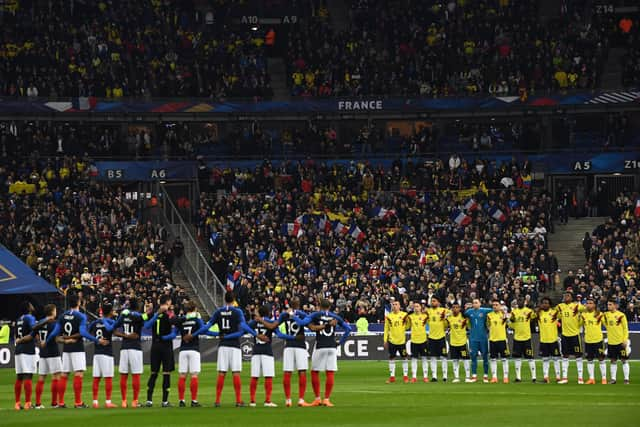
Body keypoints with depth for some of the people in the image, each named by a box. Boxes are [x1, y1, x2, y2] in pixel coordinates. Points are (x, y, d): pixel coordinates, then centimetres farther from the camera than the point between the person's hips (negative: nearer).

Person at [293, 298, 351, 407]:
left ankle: (317, 399, 7)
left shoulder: (316, 315, 1)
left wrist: (293, 316, 5)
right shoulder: (335, 317, 10)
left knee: (314, 372, 9)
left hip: (320, 347, -2)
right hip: (332, 347, 2)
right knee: (330, 373, 1)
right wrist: (341, 341, 15)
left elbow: (302, 322, -11)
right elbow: (348, 328, 11)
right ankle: (327, 399, -2)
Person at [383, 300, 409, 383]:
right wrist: (385, 340, 3)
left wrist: (406, 321, -11)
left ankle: (405, 376, 12)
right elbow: (386, 329, 6)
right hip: (392, 340, 1)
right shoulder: (388, 316, 1)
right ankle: (392, 377, 10)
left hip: (402, 340, -1)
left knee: (404, 357, 3)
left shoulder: (404, 315, -2)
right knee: (391, 358, 4)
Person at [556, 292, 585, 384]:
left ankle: (580, 378, 4)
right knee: (565, 356, 8)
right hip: (564, 334, 4)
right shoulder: (560, 306, 6)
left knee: (578, 356, 0)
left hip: (575, 334, -4)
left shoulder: (576, 305, -7)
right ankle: (564, 378, 13)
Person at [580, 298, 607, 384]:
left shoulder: (599, 314, -4)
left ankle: (604, 378, 5)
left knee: (601, 359, -1)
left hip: (598, 339, -3)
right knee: (589, 360, 7)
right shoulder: (583, 314, 4)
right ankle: (591, 378, 15)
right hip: (588, 340, 3)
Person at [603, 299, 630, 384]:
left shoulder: (621, 315, -7)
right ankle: (613, 379, 12)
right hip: (611, 342, 4)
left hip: (620, 342, -4)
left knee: (624, 360, -1)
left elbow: (626, 328, -4)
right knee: (613, 361, 7)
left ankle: (626, 379, 3)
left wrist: (625, 340, -12)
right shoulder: (606, 315, 6)